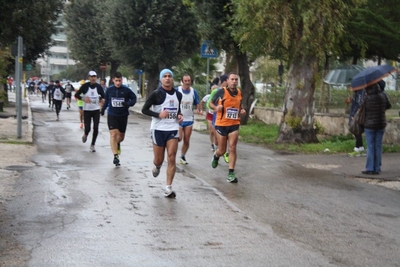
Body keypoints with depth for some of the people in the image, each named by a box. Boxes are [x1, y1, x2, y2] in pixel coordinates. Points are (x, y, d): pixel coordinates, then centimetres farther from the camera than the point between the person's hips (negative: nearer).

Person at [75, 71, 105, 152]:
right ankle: (85, 135, 35)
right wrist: (83, 98, -18)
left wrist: (101, 99, -9)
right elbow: (76, 95, -1)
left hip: (96, 110, 2)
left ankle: (92, 145, 10)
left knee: (96, 128, -4)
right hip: (87, 110, -2)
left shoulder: (98, 86, 2)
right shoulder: (85, 86, -6)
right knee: (87, 128, -3)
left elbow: (103, 97, 13)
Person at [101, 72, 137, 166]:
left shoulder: (126, 90, -7)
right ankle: (115, 156, -16)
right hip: (112, 115, 0)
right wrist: (103, 108, 17)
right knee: (113, 134, -15)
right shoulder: (109, 90, -1)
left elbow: (134, 98, 0)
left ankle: (118, 143, 51)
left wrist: (128, 104, -17)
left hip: (123, 116, 1)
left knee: (121, 136, 14)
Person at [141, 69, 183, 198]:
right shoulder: (156, 94, -8)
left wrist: (179, 115, 2)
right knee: (159, 159, 5)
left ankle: (168, 189, -2)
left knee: (172, 158, -7)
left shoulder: (178, 95, 8)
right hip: (158, 129, -3)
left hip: (173, 129, 3)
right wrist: (158, 115, -20)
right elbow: (144, 110, -7)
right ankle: (157, 167, 45)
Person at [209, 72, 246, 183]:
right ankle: (216, 156, 43)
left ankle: (231, 173, -1)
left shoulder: (239, 92, 4)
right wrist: (216, 107, -20)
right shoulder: (221, 91, -9)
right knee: (222, 150, 6)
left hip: (234, 125, 3)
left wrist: (242, 110, 2)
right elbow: (211, 103, 1)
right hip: (221, 124, -3)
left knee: (232, 148, -6)